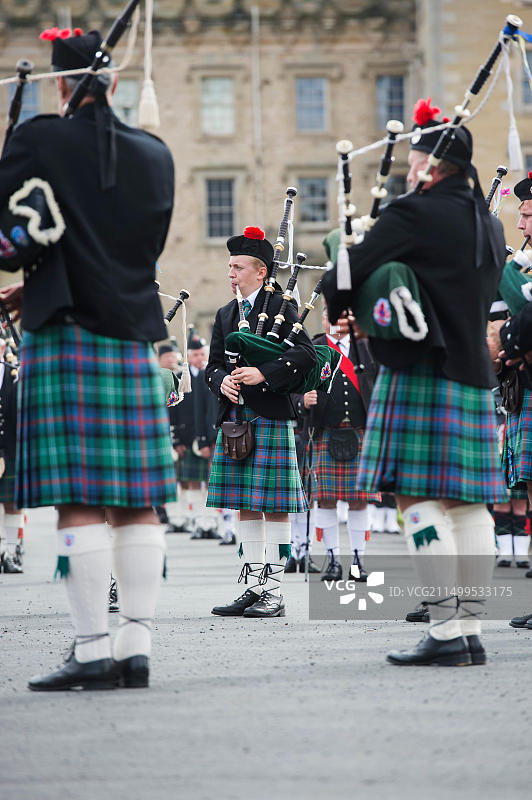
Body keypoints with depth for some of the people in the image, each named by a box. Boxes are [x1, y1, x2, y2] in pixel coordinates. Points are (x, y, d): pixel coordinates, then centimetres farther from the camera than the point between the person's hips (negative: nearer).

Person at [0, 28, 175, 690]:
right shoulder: (154, 156, 11)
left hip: (64, 337, -5)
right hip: (134, 337, 5)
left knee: (78, 502, -6)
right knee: (138, 503, 6)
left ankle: (94, 651, -8)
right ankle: (136, 647, 6)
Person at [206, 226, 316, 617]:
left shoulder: (282, 306, -2)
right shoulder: (226, 314, 18)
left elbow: (307, 354, -12)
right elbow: (214, 364, 17)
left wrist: (264, 374, -21)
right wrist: (222, 381, -6)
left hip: (271, 419, -7)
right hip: (234, 420, 7)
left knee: (274, 507, -5)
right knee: (246, 508, 8)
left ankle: (274, 593, -3)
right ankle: (253, 588, 13)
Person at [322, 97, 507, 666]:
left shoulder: (412, 216, -11)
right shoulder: (490, 226, 14)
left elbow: (339, 282, -14)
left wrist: (343, 315, 10)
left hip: (418, 377, -8)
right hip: (475, 377, 8)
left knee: (419, 498, -6)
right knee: (467, 504, 7)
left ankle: (445, 632, -9)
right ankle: (471, 631, 9)